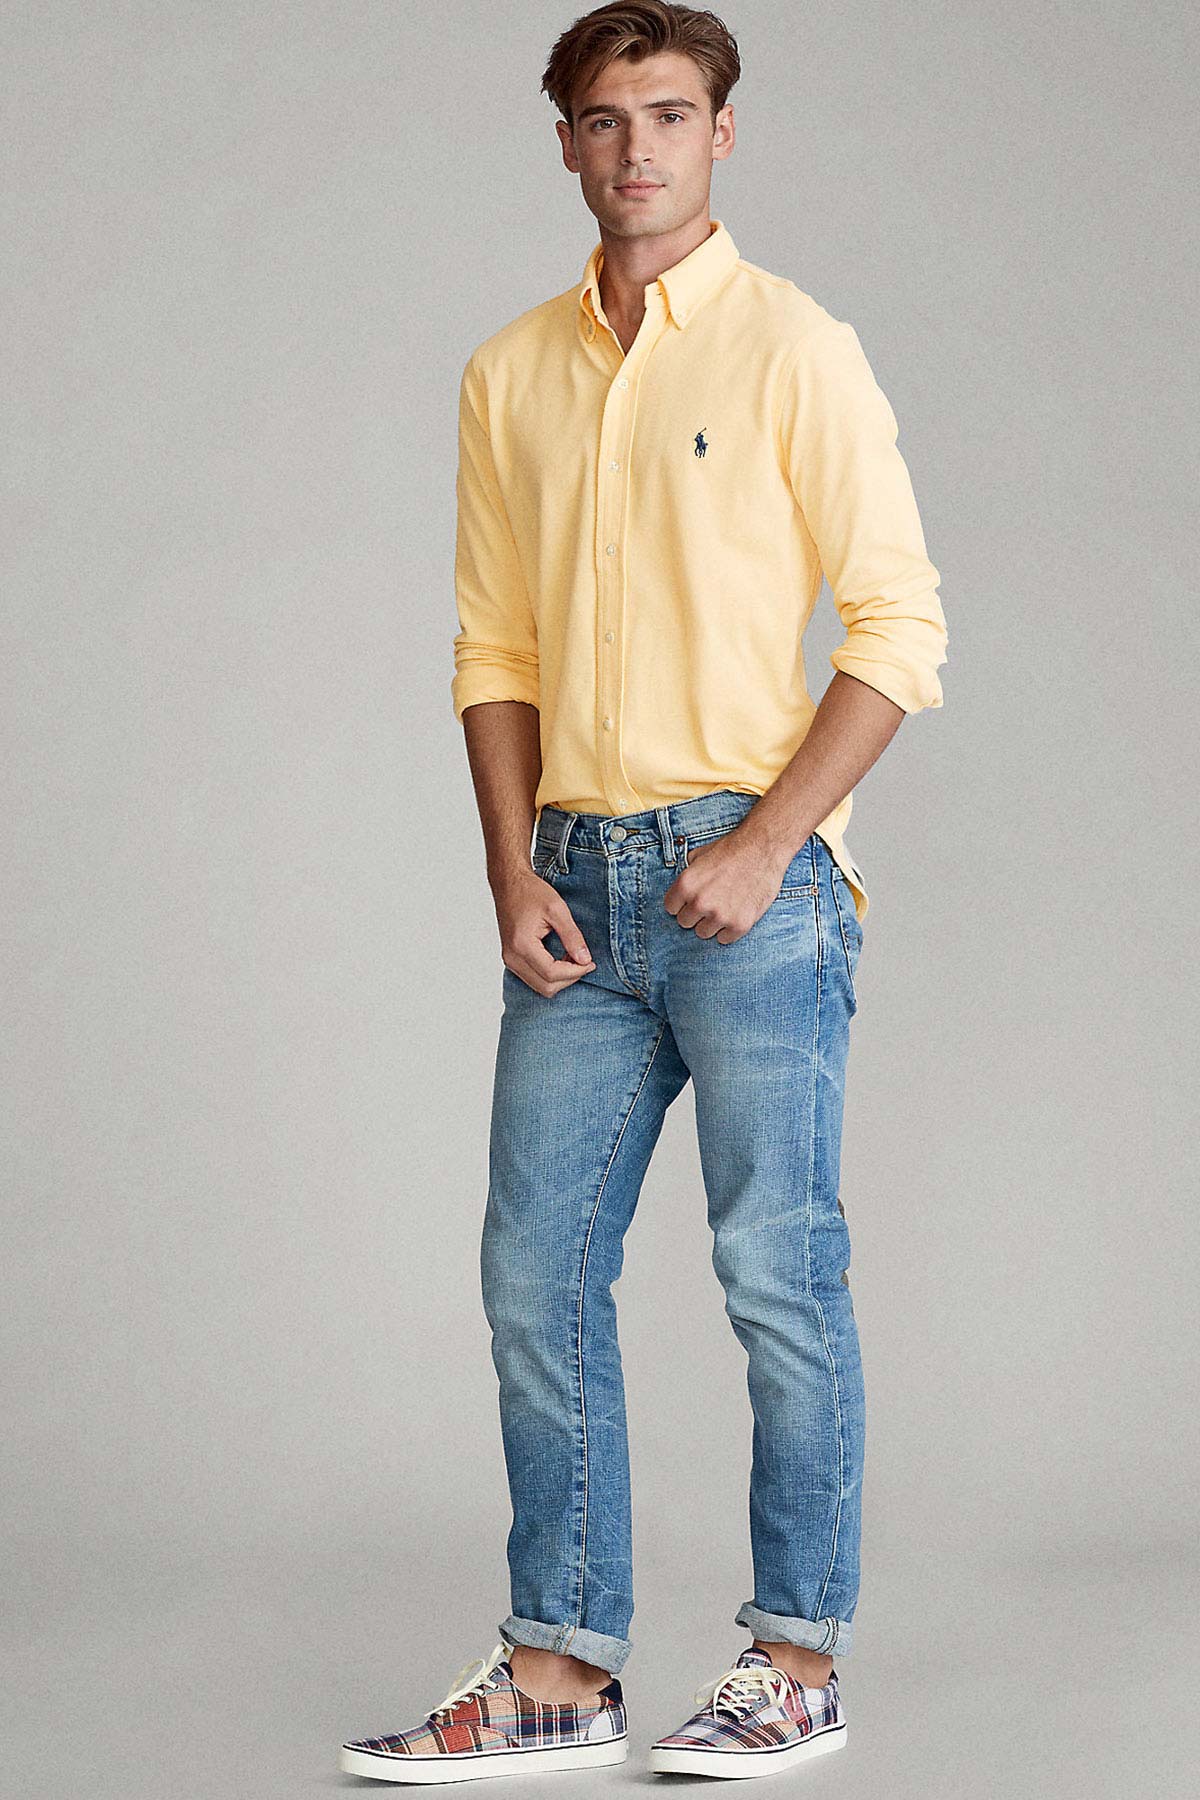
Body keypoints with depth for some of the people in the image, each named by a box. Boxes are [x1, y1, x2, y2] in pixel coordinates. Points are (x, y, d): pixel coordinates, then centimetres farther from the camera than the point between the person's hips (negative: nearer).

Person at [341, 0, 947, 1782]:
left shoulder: (797, 348, -3)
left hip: (751, 875, -5)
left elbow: (900, 629, -6)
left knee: (780, 1274, -1)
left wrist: (763, 847, -13)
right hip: (579, 881, 5)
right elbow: (496, 650, 15)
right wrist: (515, 869, 2)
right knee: (538, 1270, 5)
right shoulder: (509, 376, 12)